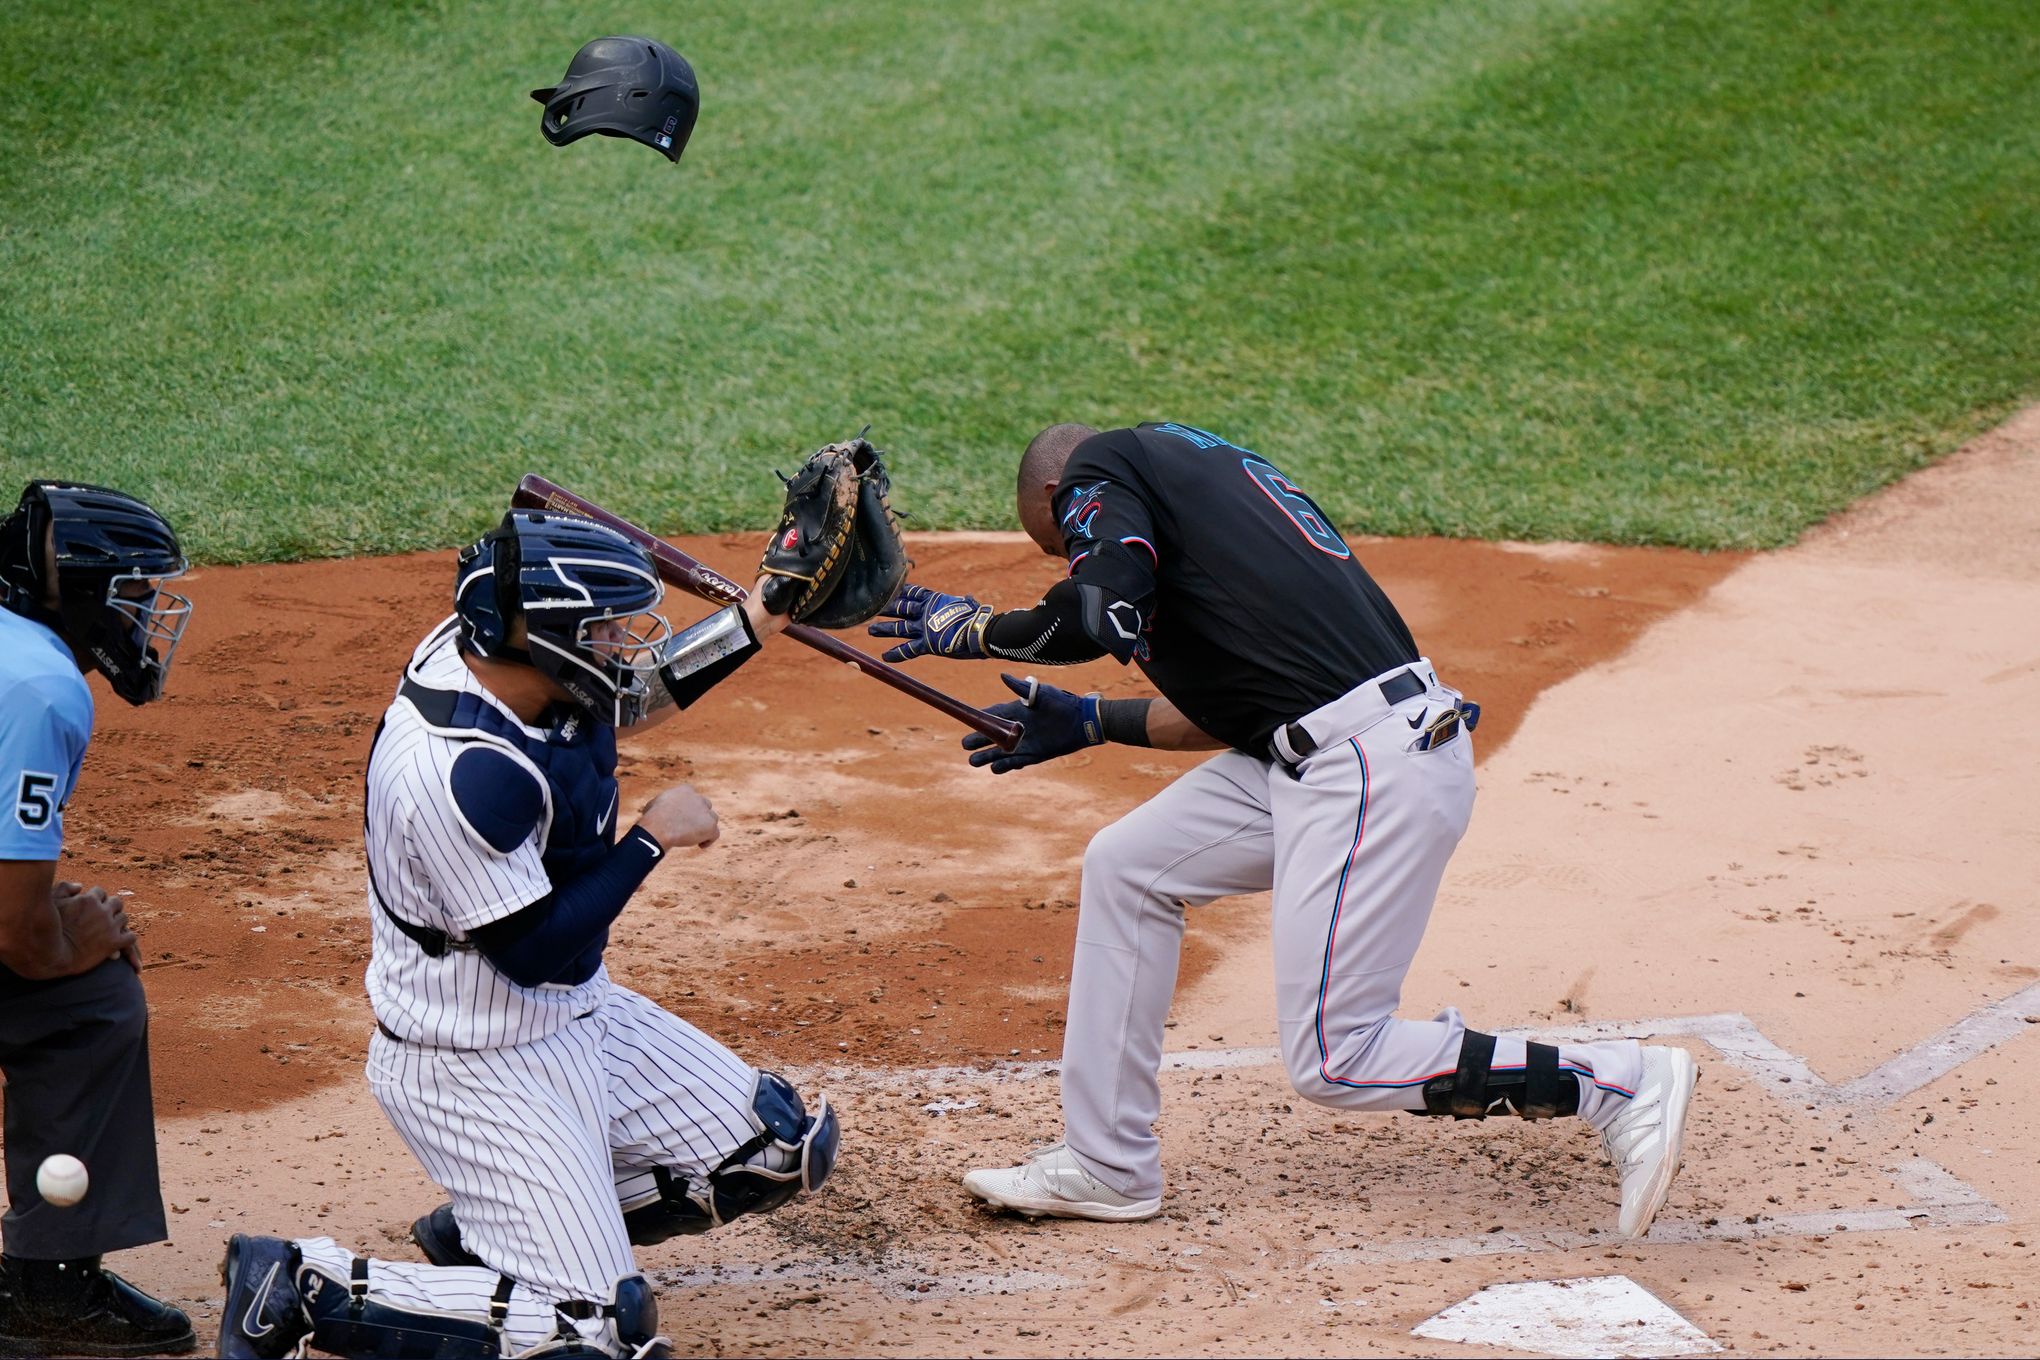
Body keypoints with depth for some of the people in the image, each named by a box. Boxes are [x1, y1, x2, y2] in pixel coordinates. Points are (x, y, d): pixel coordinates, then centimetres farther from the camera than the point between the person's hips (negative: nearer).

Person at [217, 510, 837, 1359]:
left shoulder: (489, 646, -6)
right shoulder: (460, 771, -33)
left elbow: (633, 698, 16)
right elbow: (534, 951, -26)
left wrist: (763, 617, 7)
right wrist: (652, 840, -17)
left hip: (575, 1012, 10)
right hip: (481, 1067, -10)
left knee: (785, 1150, 10)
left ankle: (487, 1226, 18)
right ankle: (299, 1287, -1)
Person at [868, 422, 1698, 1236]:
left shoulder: (1098, 468, 2)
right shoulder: (1205, 470, 27)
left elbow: (1101, 619, -17)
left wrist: (969, 628, 0)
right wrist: (1090, 723, 35)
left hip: (1375, 766, -10)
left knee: (1333, 1065, -7)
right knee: (1126, 866, 17)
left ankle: (1622, 1085, -2)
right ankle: (1107, 1166, 22)